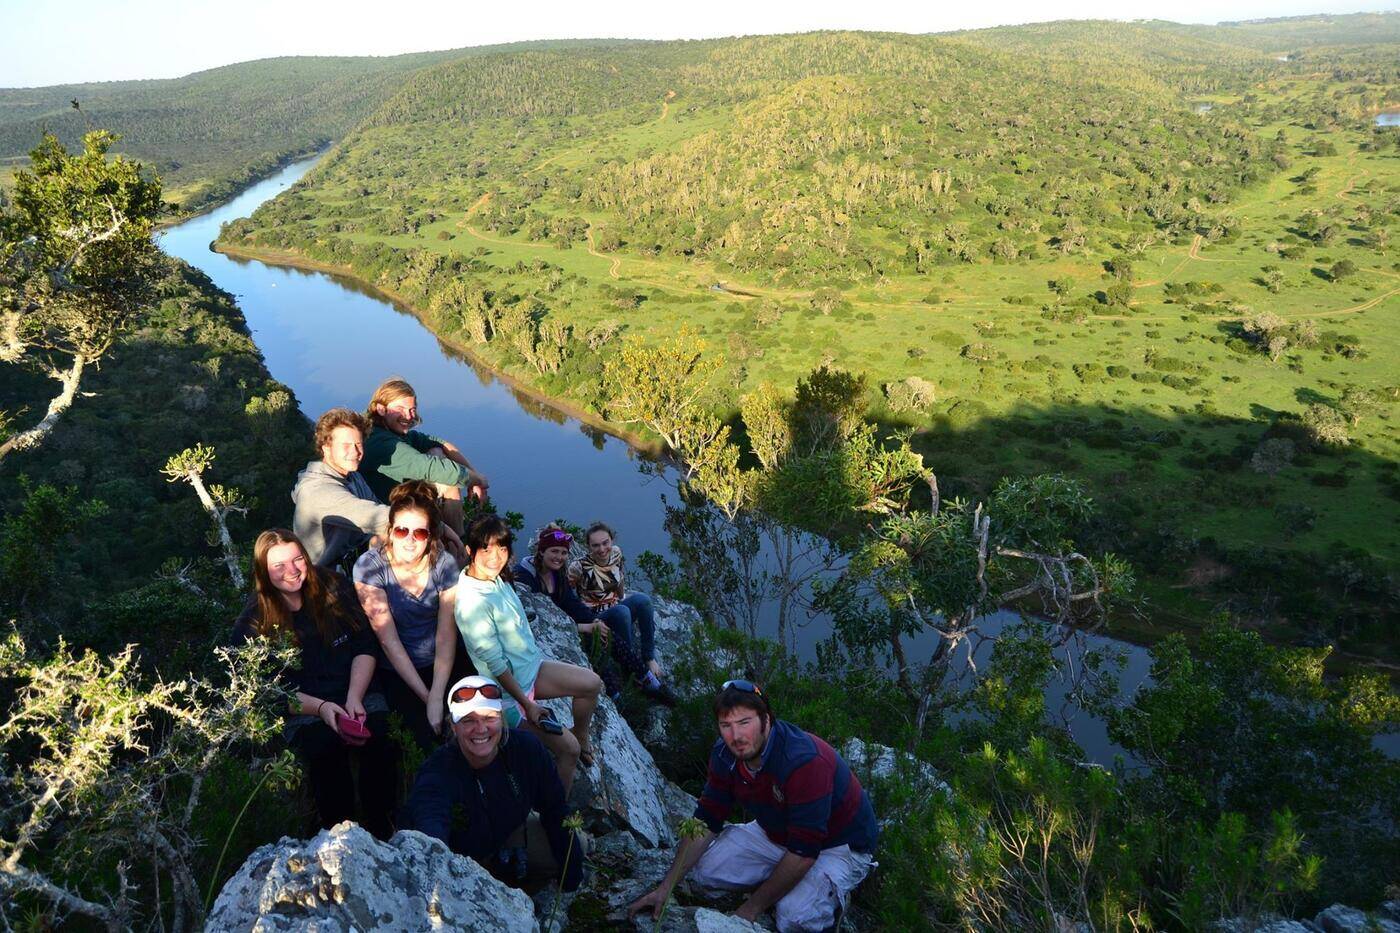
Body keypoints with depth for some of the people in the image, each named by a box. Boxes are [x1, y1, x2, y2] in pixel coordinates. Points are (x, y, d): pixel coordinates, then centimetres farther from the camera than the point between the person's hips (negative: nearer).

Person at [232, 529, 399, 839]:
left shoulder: (334, 587, 4)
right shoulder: (253, 625, 0)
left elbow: (365, 647, 4)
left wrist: (354, 698, -12)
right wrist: (320, 708, -17)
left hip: (357, 695, 1)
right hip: (301, 711, -1)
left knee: (379, 740, -30)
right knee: (326, 750, -34)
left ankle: (381, 826, -11)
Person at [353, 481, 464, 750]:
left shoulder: (445, 564, -9)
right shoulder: (370, 566, -15)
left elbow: (446, 636, -11)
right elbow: (388, 639, -15)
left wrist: (437, 698, -21)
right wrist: (425, 696, -17)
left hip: (442, 664, 2)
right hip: (397, 670, -2)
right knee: (430, 736, -18)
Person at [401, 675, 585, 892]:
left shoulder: (527, 748, -22)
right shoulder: (439, 771, -35)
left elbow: (555, 810, -8)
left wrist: (571, 876, -7)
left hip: (505, 838, 3)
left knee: (576, 845, -4)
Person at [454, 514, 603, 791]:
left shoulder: (498, 578, -7)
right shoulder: (472, 602, -32)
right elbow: (495, 664, -26)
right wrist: (527, 705, -19)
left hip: (531, 667, 9)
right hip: (508, 689, -9)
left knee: (592, 683, 10)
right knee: (568, 749, -6)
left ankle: (580, 735, 33)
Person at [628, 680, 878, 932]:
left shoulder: (804, 762, -36)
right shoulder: (725, 754, -12)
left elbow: (804, 851, -32)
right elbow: (705, 821, -4)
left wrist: (752, 908, -25)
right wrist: (666, 887, -11)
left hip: (839, 844, -6)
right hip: (777, 833, 7)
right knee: (705, 868, -8)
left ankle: (834, 892, 2)